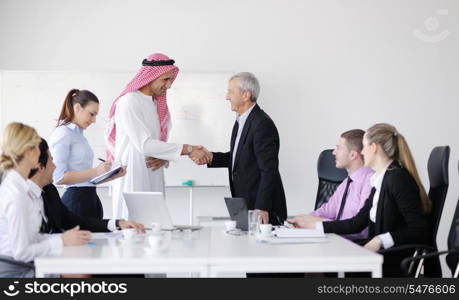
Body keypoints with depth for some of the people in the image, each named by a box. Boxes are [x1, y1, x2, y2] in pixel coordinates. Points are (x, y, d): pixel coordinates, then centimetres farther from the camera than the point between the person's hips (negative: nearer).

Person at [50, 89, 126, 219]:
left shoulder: (80, 135, 17)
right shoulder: (63, 133, -6)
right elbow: (59, 177, -15)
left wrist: (113, 175, 7)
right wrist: (95, 171, -18)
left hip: (91, 199, 8)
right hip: (76, 200, -8)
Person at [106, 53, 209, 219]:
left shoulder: (158, 106, 15)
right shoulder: (129, 102, -9)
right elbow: (144, 144, -17)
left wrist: (164, 159, -6)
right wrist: (189, 149, -17)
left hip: (154, 180, 7)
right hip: (133, 182, -7)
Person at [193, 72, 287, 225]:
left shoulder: (263, 124, -19)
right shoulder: (241, 120, 11)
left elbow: (269, 170, -21)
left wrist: (262, 208, -23)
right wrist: (211, 158, 3)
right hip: (244, 205, 9)